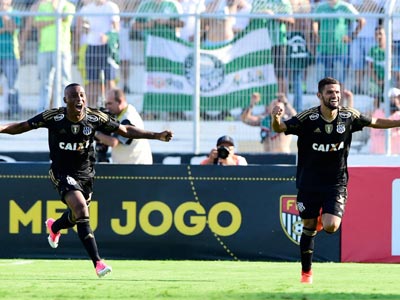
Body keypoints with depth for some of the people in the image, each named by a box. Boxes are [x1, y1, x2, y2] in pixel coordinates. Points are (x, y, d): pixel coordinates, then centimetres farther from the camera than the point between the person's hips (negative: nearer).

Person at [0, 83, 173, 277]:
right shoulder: (53, 117, -16)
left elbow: (125, 130, -2)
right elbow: (22, 127, -8)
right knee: (81, 208, -24)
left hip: (85, 173, 4)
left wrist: (156, 136, -7)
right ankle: (97, 262, -26)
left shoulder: (95, 118, -11)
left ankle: (54, 227, 57)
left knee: (76, 215, 18)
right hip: (62, 172, -4)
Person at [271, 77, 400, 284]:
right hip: (308, 183, -1)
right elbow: (280, 128, -19)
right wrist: (276, 119, -41)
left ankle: (323, 219, 23)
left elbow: (375, 123, 11)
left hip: (336, 183, 1)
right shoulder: (307, 118, -14)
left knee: (331, 227, -16)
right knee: (308, 228, 7)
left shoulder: (349, 116, -6)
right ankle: (306, 272, 26)